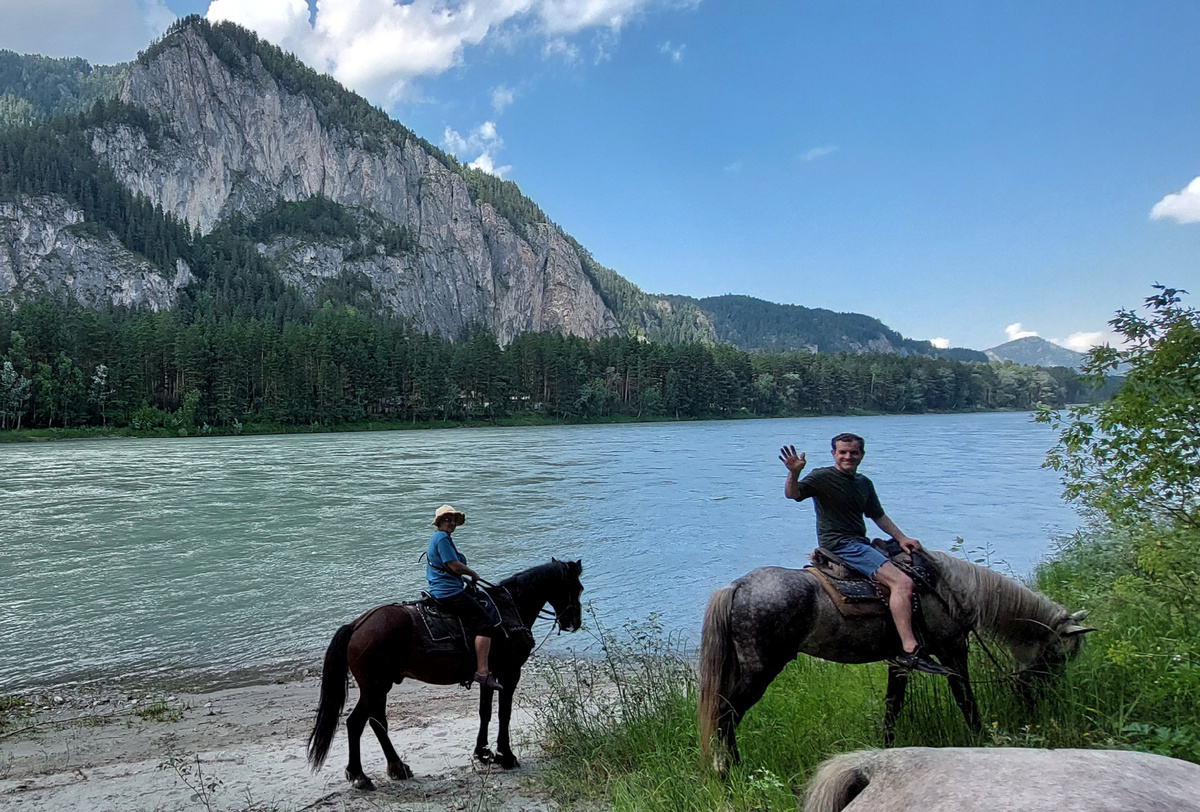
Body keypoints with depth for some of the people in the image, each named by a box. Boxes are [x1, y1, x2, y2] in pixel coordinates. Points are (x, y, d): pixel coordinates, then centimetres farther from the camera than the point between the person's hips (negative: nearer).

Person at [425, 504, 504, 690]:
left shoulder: (437, 538, 20)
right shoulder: (442, 537, -13)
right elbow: (455, 566, -19)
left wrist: (465, 578, 15)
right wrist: (474, 574, -3)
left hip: (440, 591, 12)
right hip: (449, 592, -12)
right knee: (485, 623, -15)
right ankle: (482, 671, -22)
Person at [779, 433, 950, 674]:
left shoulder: (864, 483, 17)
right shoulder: (823, 477, -6)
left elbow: (879, 516, 24)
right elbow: (792, 493, -20)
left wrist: (901, 538, 12)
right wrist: (794, 473, -39)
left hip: (860, 544, 9)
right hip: (839, 545, -9)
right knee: (902, 582, -21)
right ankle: (909, 651, -25)